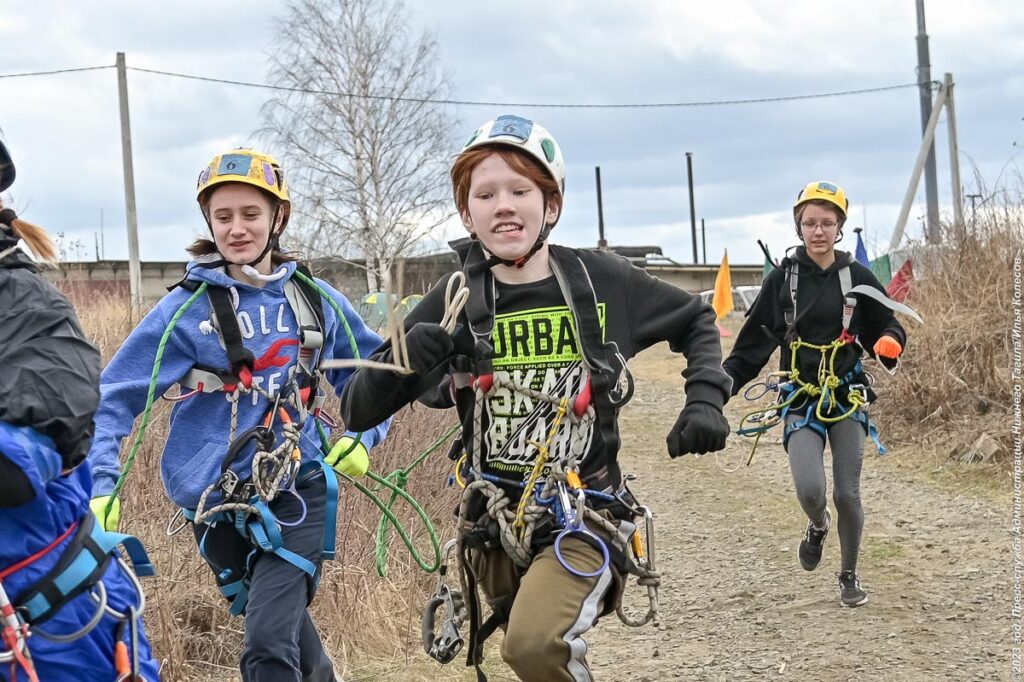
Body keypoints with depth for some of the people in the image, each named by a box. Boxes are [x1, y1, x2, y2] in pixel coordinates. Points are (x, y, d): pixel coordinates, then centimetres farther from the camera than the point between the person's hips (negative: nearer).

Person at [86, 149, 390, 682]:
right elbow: (112, 398, -7)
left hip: (299, 488, 0)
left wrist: (363, 438, 1)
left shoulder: (315, 299, 4)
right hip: (220, 501, 0)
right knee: (288, 624, 15)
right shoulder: (187, 308, -5)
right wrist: (100, 489, -17)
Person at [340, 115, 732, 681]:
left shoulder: (599, 280, -5)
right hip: (493, 522, 3)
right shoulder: (455, 300, -4)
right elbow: (357, 412, -4)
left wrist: (706, 401, -4)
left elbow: (696, 321, 13)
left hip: (582, 517, -3)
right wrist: (405, 360, -24)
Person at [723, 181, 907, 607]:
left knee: (847, 494, 0)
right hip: (801, 399, 0)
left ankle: (849, 576, 22)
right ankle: (817, 526, 20)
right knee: (809, 489, -17)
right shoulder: (783, 279, 0)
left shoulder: (857, 279, -1)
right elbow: (754, 341, 4)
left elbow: (887, 325, 7)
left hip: (847, 398, 0)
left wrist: (891, 341, -18)